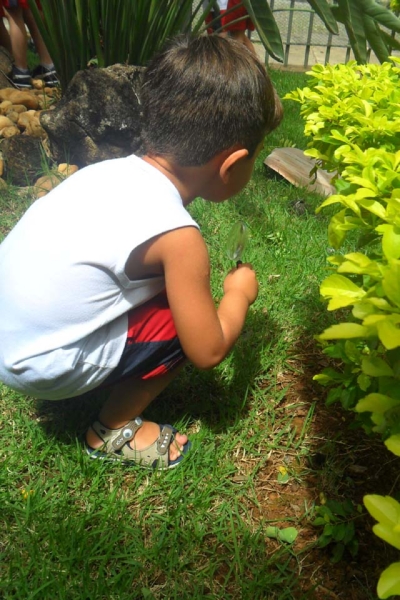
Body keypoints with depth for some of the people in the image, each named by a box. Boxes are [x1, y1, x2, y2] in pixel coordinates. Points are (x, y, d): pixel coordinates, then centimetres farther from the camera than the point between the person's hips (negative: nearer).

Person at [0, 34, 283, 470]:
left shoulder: (114, 168, -3)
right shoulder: (178, 237, -23)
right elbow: (208, 352, -13)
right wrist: (239, 292, 3)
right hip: (41, 366, -7)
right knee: (187, 318, -5)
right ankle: (114, 431, 10)